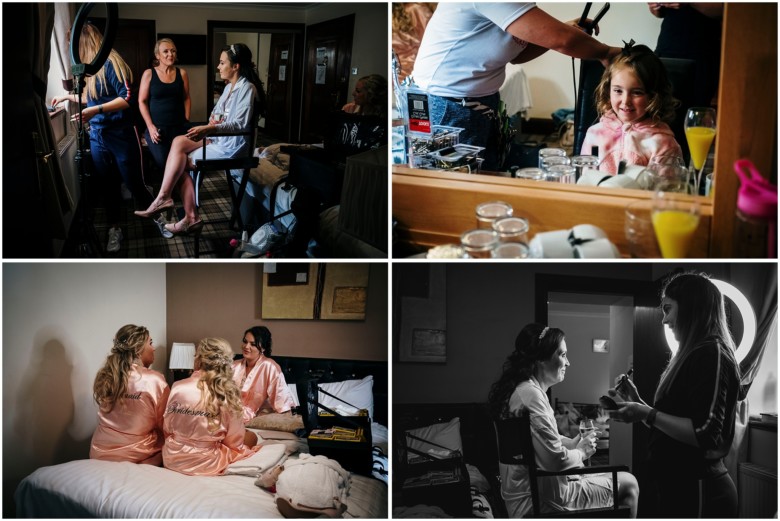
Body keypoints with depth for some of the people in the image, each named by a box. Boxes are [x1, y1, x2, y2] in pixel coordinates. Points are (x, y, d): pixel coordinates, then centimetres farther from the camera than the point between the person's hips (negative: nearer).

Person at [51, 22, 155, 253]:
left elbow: (127, 99, -22)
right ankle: (113, 229, 22)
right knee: (107, 185, 11)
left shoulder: (110, 63, -14)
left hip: (121, 135, -7)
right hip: (96, 136, 7)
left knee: (135, 184, 0)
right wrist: (68, 96, 31)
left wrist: (95, 111, -29)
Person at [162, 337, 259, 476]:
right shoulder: (228, 392, -15)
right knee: (251, 437, 20)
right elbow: (235, 441, -8)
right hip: (204, 464, -3)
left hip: (172, 459, 3)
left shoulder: (178, 388, -10)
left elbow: (167, 429, 0)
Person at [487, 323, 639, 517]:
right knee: (629, 484, 3)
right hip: (541, 500, -10)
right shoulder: (531, 395, -23)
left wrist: (573, 443, 6)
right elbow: (557, 460, -25)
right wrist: (581, 452, -6)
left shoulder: (521, 389, 10)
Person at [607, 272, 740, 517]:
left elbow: (705, 434, -23)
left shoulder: (710, 354, -14)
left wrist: (647, 414, -19)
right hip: (681, 489, 9)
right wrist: (638, 402, 7)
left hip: (697, 492, -9)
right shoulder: (693, 355, 15)